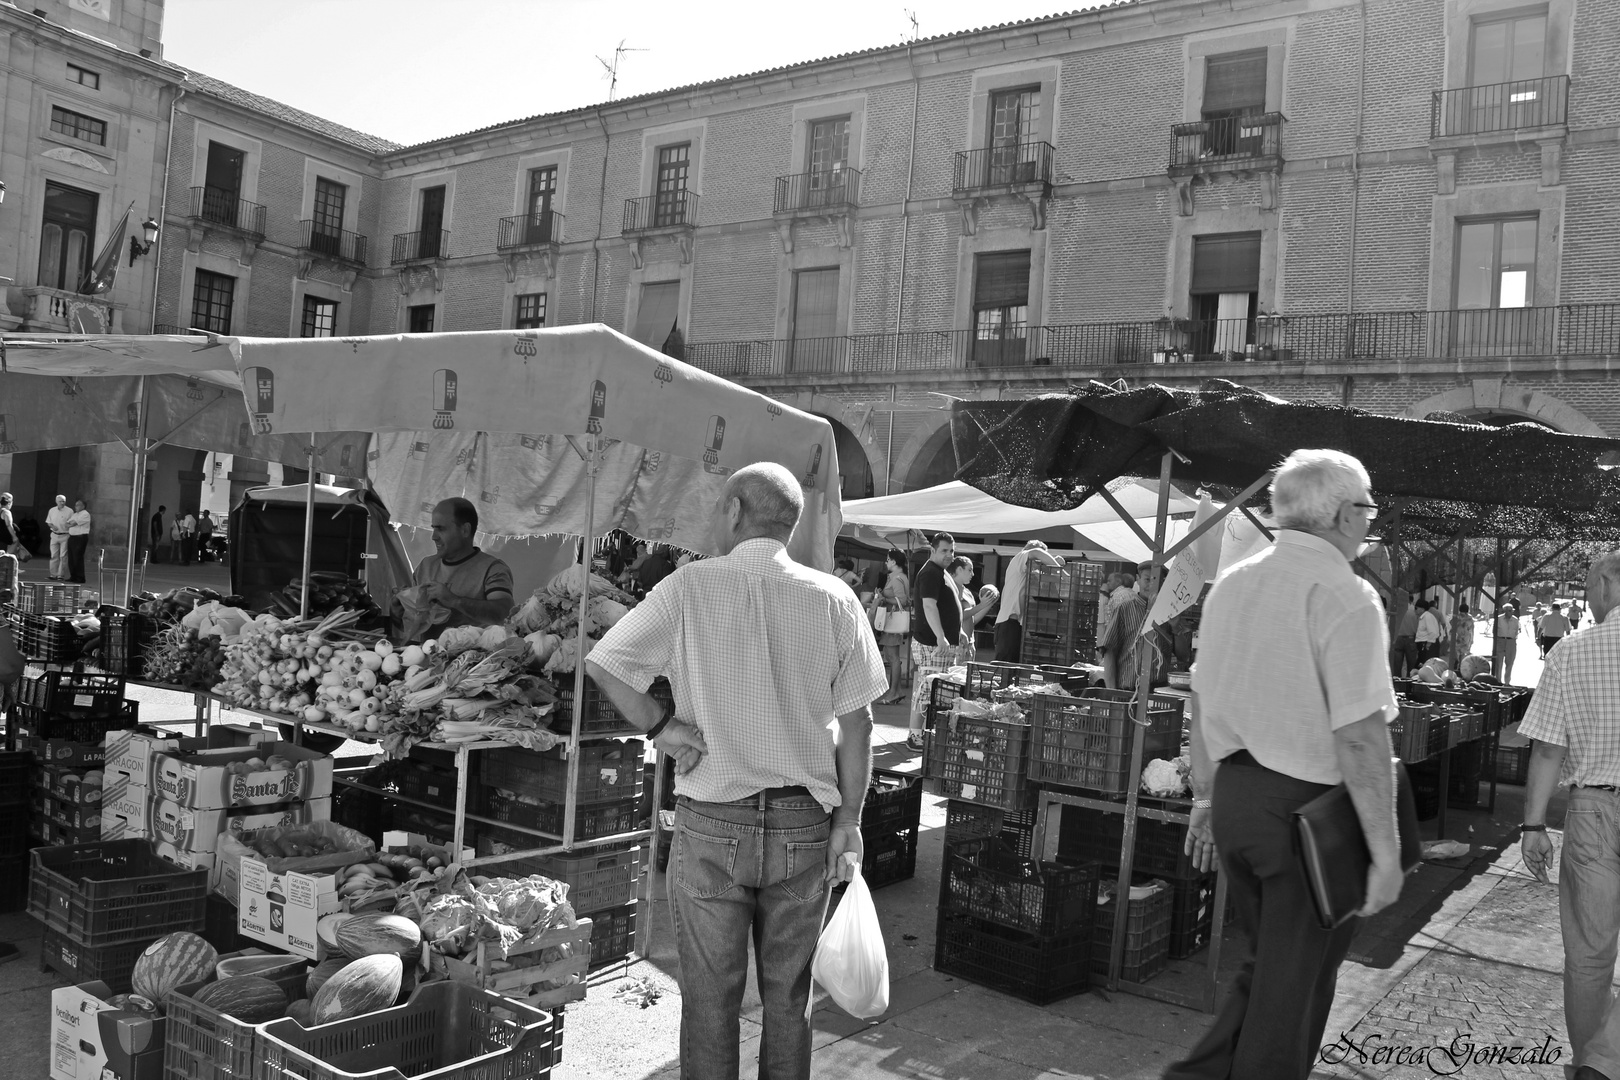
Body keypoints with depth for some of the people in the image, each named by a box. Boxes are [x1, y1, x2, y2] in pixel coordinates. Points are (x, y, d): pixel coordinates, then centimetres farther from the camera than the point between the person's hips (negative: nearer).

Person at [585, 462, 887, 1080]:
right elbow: (857, 722, 0)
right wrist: (848, 820, 6)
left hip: (712, 822, -2)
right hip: (805, 823, 2)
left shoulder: (690, 588, -7)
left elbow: (602, 664, -7)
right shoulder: (835, 599, -2)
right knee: (788, 996, 17)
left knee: (711, 999, 11)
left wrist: (661, 727, -1)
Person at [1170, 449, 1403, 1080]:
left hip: (1234, 793, 7)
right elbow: (1359, 736, -19)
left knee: (1266, 966, 22)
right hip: (1308, 809, -7)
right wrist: (1384, 850, -13)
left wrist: (1206, 797, 21)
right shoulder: (1344, 596, -15)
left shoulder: (1231, 583, 8)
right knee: (1294, 984, 9)